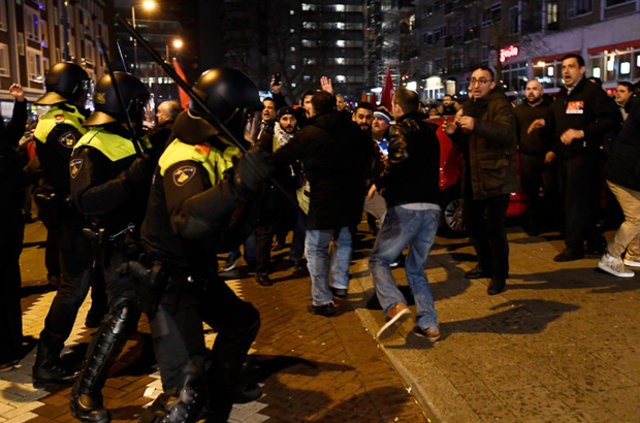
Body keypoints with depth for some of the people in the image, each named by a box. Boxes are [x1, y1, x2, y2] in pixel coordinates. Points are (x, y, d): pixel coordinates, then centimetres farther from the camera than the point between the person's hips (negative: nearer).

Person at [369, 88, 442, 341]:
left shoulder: (401, 129, -3)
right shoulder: (429, 131, 21)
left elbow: (401, 159, -21)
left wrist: (380, 184, -7)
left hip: (406, 207, -7)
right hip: (432, 207, 7)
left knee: (378, 260, 2)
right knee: (416, 268, 16)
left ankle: (395, 306, -19)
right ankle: (429, 324, 10)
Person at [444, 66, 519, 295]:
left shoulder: (500, 104, -10)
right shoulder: (469, 106, 14)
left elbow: (507, 133, -29)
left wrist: (476, 126, -43)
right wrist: (454, 133, -1)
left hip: (496, 175, -8)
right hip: (473, 176, 8)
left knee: (494, 227, -8)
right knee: (473, 222, 16)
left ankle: (499, 275, 8)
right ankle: (485, 264, 35)